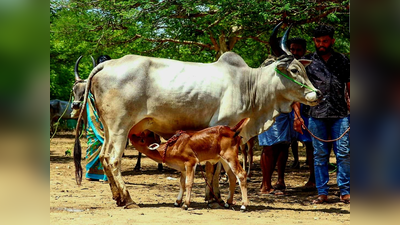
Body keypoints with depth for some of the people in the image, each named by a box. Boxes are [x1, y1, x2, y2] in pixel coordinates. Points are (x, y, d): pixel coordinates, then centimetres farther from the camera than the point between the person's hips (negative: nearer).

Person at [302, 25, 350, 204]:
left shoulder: (342, 60, 11)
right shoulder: (307, 61, 8)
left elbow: (349, 86, 14)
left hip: (340, 114, 0)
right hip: (317, 115, 0)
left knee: (344, 153, -2)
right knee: (320, 154, 4)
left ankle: (345, 191, 5)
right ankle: (322, 193, 9)